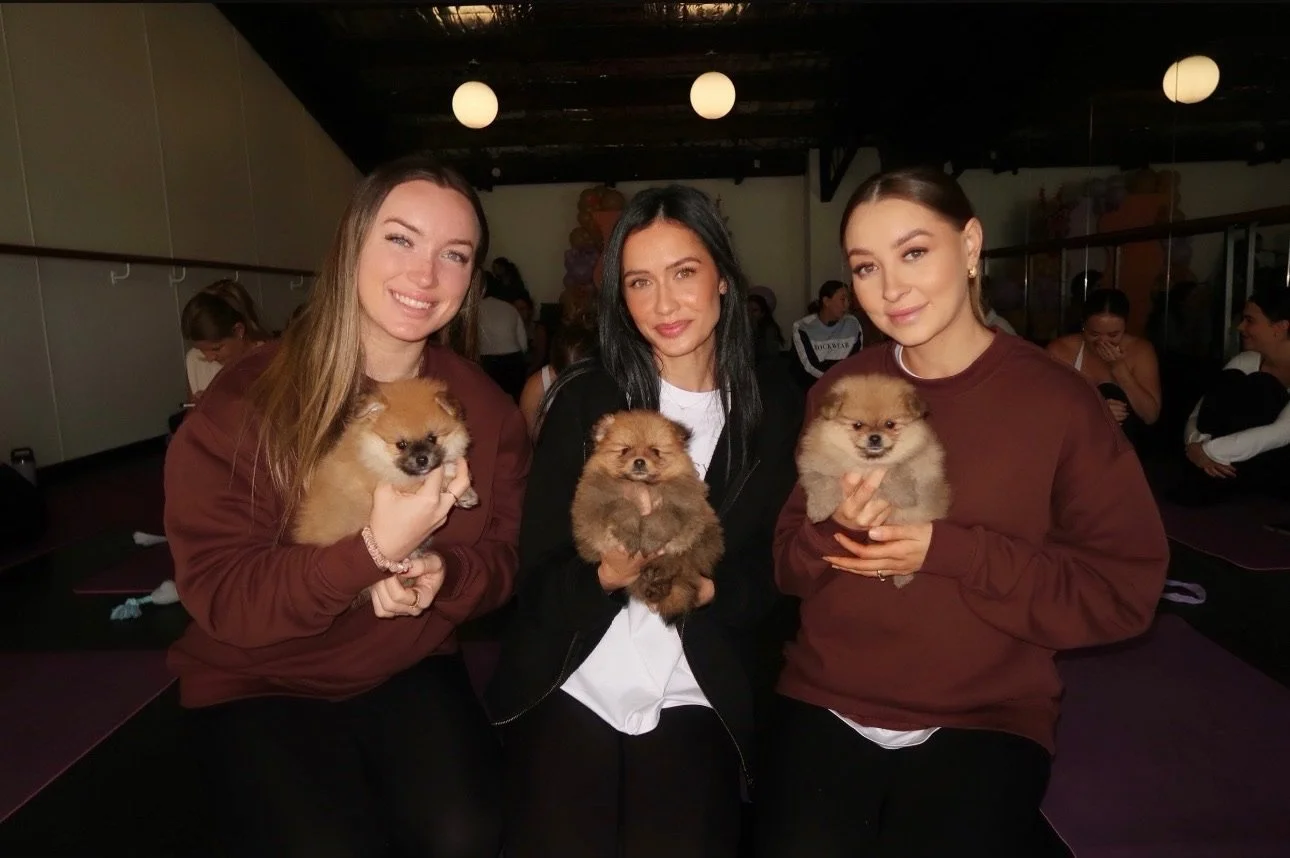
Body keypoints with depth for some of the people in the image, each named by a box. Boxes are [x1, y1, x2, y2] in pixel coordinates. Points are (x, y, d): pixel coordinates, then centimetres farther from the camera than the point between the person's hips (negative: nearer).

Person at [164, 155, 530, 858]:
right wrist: (374, 550, -35)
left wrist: (441, 576, -24)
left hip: (411, 670, 3)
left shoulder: (488, 409, -6)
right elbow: (219, 598, -19)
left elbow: (504, 555, 0)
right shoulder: (243, 401, -16)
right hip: (258, 683, -2)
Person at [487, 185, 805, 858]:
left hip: (697, 710, 1)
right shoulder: (584, 397, -7)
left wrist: (702, 585, -20)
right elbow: (536, 572, -7)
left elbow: (774, 576, 0)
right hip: (568, 696, 0)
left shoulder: (777, 407, -4)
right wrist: (608, 573, -27)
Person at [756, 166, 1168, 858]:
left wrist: (945, 551, -19)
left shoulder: (1060, 400, -8)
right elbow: (788, 563, 5)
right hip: (825, 707, 2)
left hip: (987, 723, -1)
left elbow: (1124, 592, -8)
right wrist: (839, 529, -18)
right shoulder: (835, 391, 2)